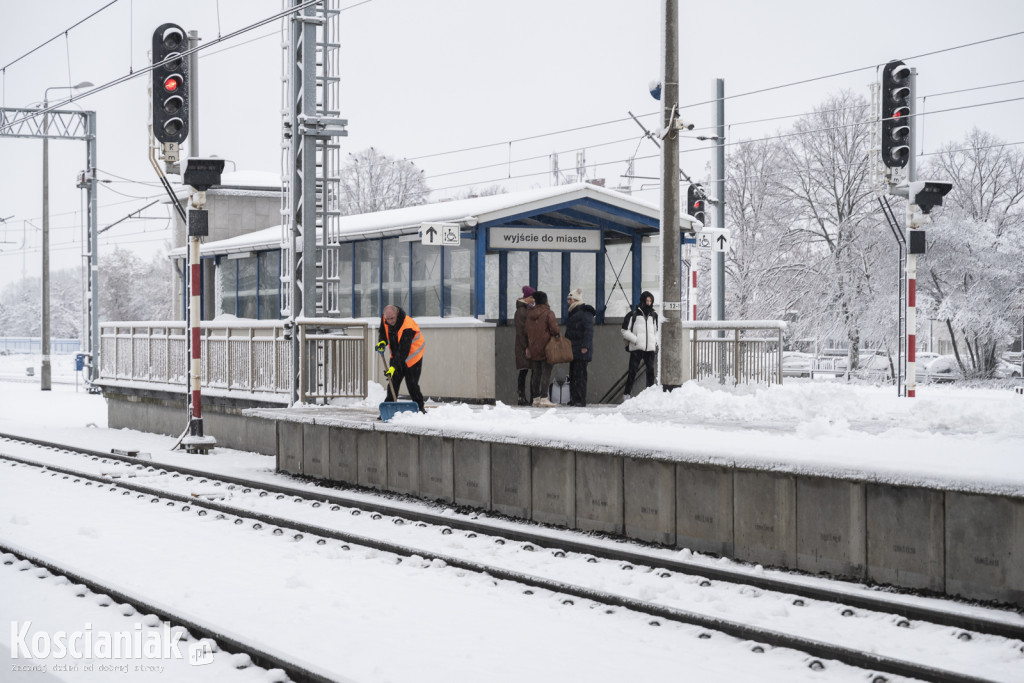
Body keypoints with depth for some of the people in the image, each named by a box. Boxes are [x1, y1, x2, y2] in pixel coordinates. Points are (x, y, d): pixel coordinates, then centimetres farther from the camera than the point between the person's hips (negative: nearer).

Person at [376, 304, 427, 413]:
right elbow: (382, 332, 9)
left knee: (412, 384, -10)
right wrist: (382, 342, -13)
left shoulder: (407, 327, -33)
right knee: (393, 383, -1)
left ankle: (420, 408, 3)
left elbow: (403, 351, -35)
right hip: (396, 355, 6)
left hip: (412, 356, -6)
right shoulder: (385, 319, -13)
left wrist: (394, 367, -39)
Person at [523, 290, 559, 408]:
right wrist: (556, 335, 6)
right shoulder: (548, 313, -10)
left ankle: (536, 398, 14)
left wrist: (528, 347, 15)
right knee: (546, 372, -5)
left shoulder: (529, 313, 7)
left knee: (536, 373, 12)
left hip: (533, 348, 6)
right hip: (546, 347, -6)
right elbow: (554, 328, -16)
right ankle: (543, 398, -12)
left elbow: (527, 331, 10)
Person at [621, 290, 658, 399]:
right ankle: (626, 393, 2)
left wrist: (656, 343, 14)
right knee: (632, 371, -4)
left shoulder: (654, 315, 14)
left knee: (651, 370, 0)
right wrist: (636, 340, -10)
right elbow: (625, 331, -1)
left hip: (650, 348, 4)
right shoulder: (633, 314, -2)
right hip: (636, 348, -4)